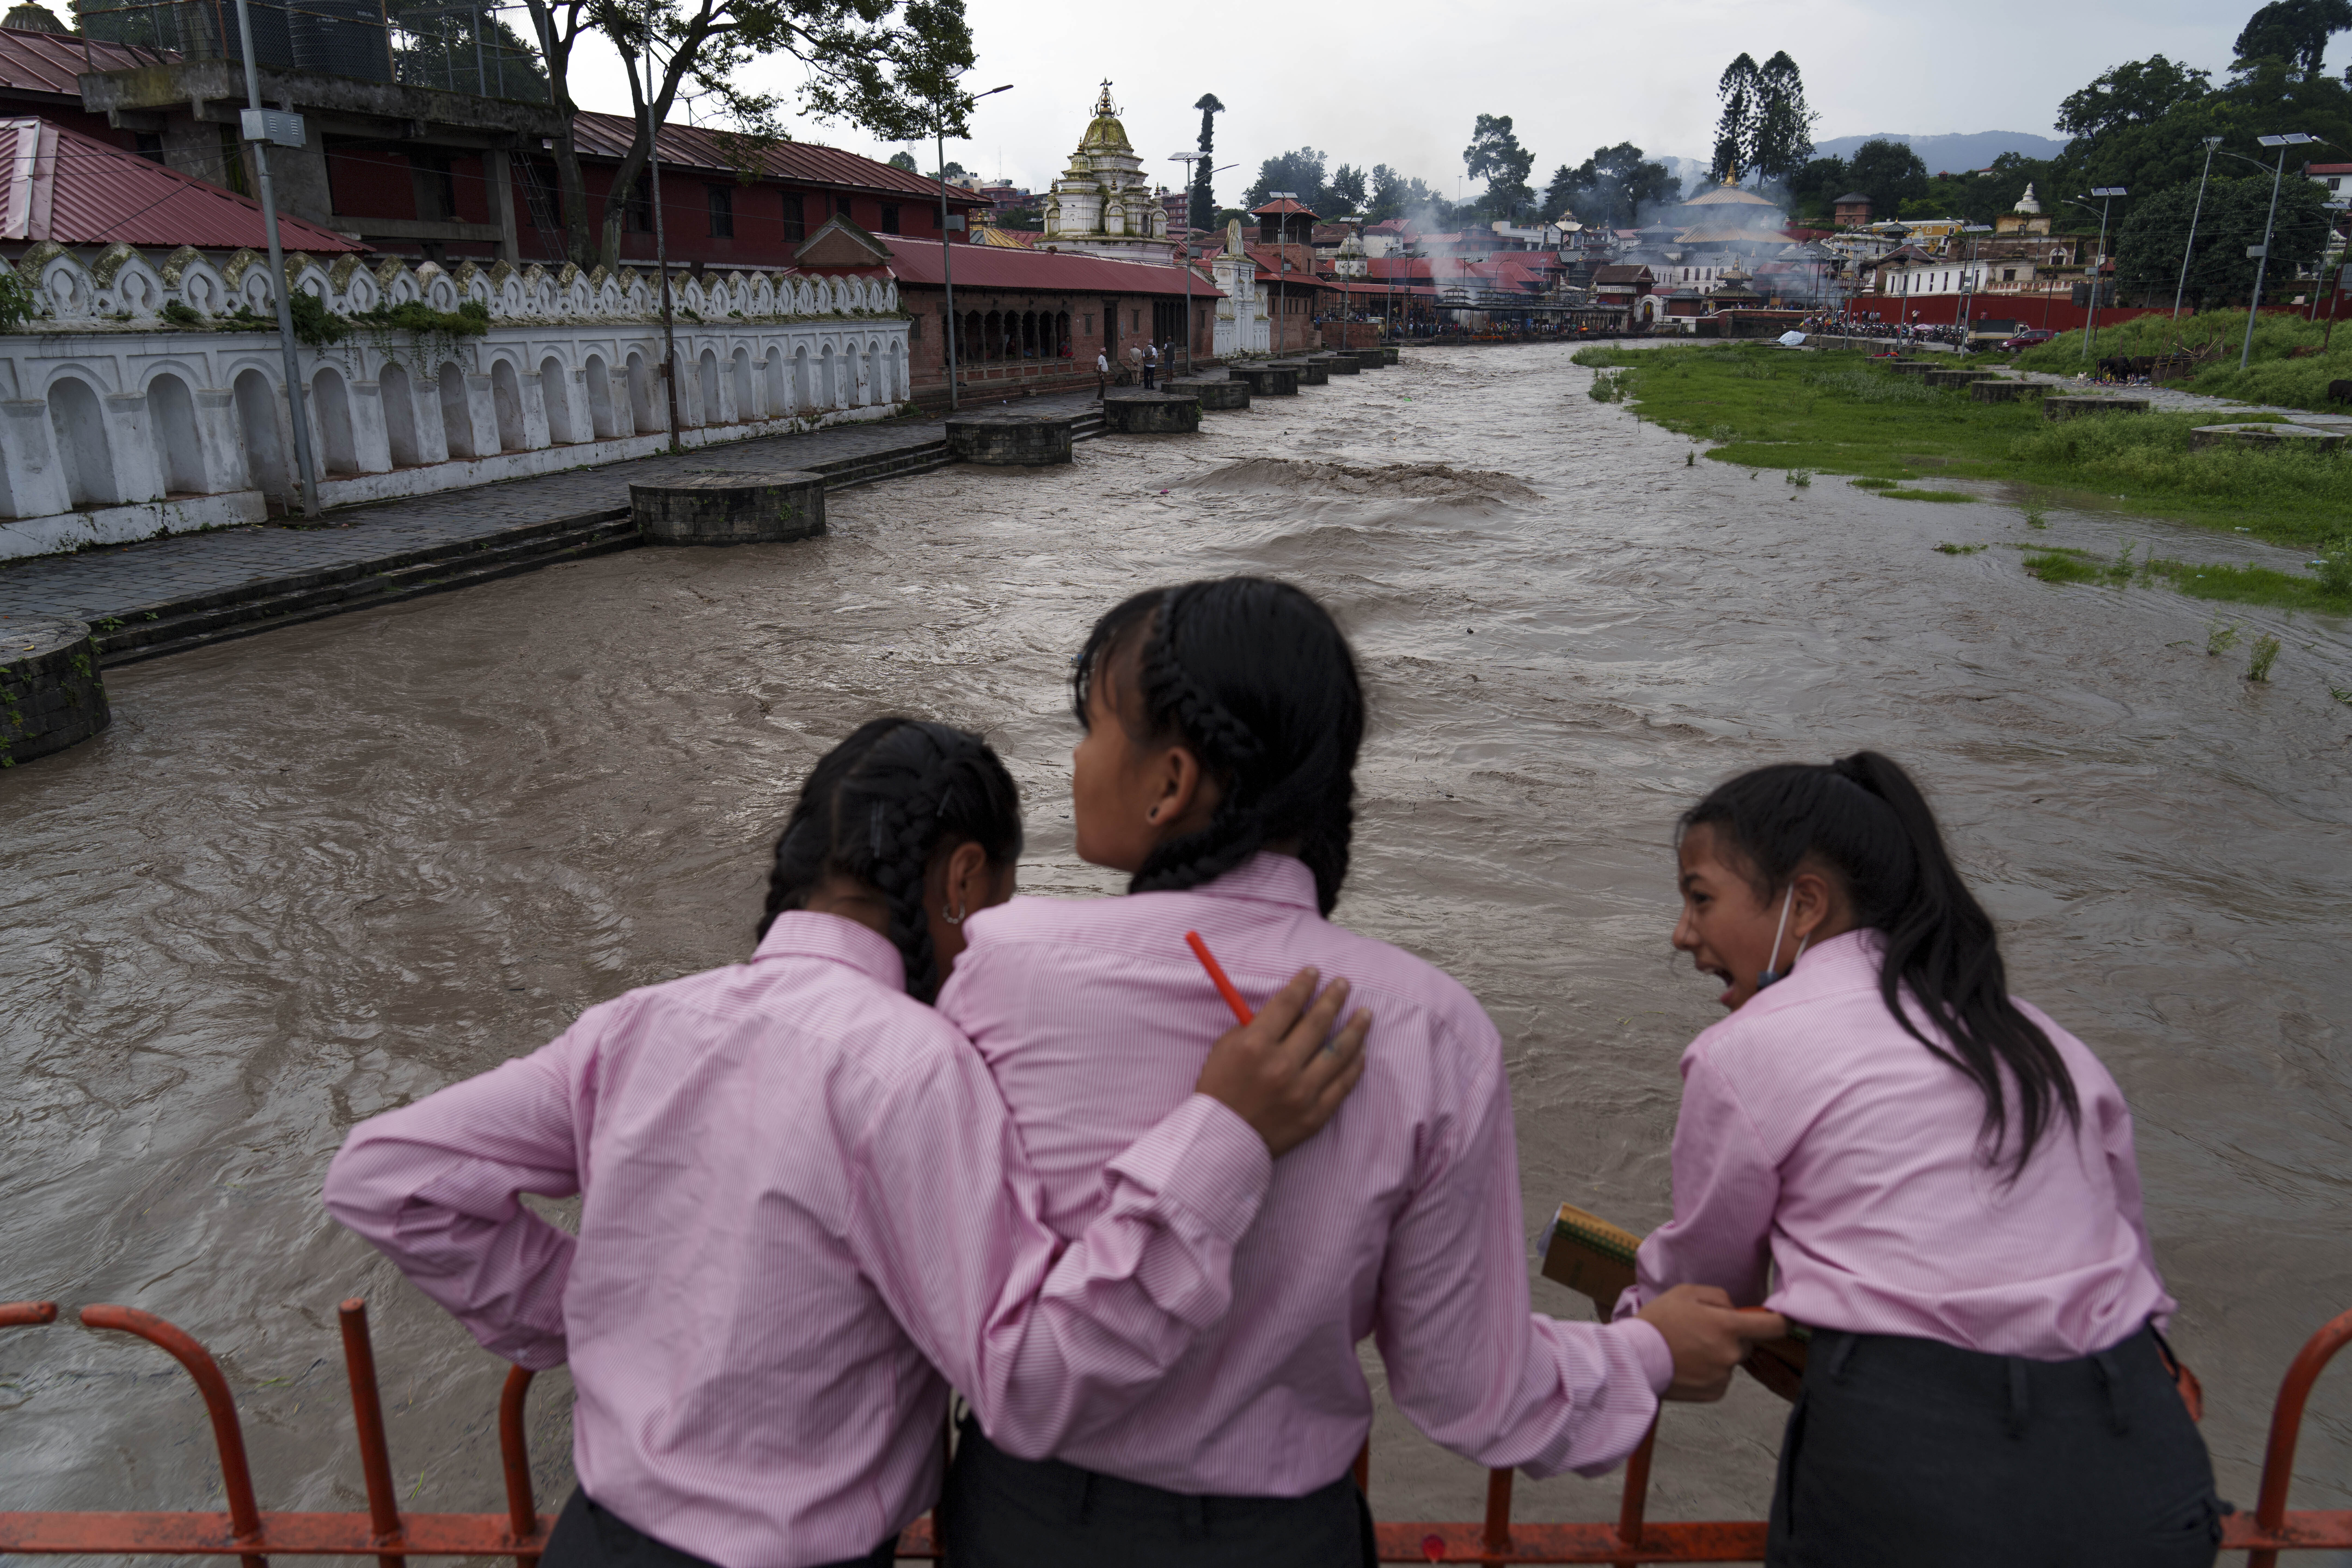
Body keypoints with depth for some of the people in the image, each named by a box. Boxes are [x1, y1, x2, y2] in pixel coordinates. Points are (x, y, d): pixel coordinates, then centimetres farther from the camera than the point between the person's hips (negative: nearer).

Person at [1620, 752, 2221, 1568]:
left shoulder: (1745, 1051, -3)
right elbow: (2125, 1239, 20)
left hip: (1918, 1492, -6)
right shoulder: (2036, 1034, 13)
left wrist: (1631, 1326, 31)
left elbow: (1705, 1271, 11)